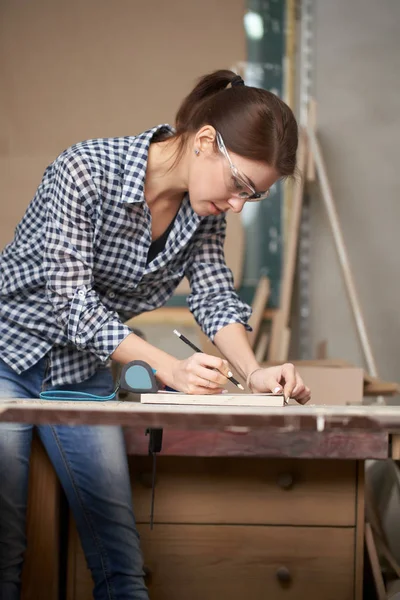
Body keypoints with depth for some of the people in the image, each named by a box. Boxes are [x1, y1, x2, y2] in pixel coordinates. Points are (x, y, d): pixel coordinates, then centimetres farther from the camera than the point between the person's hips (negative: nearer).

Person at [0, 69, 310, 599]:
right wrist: (169, 367, -32)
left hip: (83, 373, 5)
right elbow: (72, 302, -25)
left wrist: (253, 371, -21)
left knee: (120, 557, -2)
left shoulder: (204, 208, -6)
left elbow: (215, 295, -3)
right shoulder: (84, 170, -25)